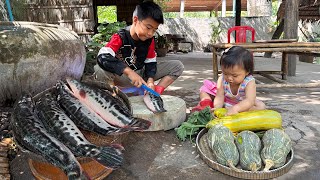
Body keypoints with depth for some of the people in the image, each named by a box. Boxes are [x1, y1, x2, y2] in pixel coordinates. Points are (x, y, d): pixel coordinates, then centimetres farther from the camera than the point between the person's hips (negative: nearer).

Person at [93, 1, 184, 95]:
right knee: (99, 69, -37)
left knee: (177, 66, -7)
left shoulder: (149, 40, -4)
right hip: (121, 77, -4)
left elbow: (151, 62, 1)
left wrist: (150, 80, -20)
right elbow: (102, 57, -36)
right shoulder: (120, 37, -20)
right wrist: (129, 72, -46)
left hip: (141, 74, 5)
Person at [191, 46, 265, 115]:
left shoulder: (249, 82, -33)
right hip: (225, 102, 2)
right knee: (205, 89, -3)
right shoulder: (222, 80, -24)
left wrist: (235, 108, -63)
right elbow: (219, 97, -26)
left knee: (261, 106, -28)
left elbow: (250, 101, -45)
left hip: (241, 105, -1)